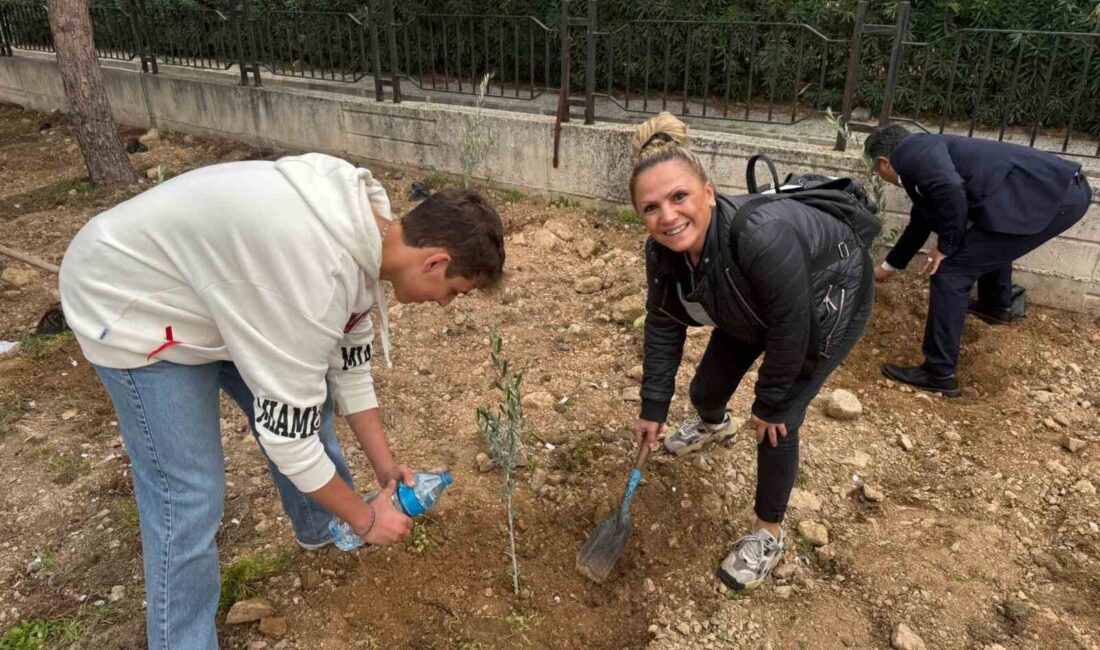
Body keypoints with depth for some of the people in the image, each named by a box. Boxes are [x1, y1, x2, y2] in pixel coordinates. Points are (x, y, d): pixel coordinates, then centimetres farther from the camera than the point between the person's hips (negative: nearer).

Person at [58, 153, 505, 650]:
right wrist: (364, 518, -14)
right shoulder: (316, 275, -38)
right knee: (190, 496, -8)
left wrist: (386, 467, 5)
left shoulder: (368, 226, -8)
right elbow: (286, 431, -29)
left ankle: (322, 528, 39)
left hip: (207, 283, 9)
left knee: (304, 398, 14)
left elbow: (348, 363, 3)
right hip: (132, 300, -8)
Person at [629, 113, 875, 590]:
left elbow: (790, 329, -32)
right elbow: (663, 327, -10)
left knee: (777, 421, -9)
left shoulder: (761, 236, -45)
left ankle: (769, 534, 16)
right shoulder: (662, 251, -23)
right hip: (753, 310, 6)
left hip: (827, 303, -6)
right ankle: (711, 424, 53)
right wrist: (653, 408, -7)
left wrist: (770, 403, -18)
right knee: (706, 388, 13)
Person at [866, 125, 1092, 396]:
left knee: (951, 270, -5)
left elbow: (952, 192, -23)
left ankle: (939, 374, 1)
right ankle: (996, 305, 55)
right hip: (1065, 188, 10)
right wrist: (890, 266, 54)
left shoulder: (912, 151, -3)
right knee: (990, 239, 37)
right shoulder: (927, 154, 27)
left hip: (1049, 196, -10)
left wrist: (946, 247, -7)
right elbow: (921, 223, 40)